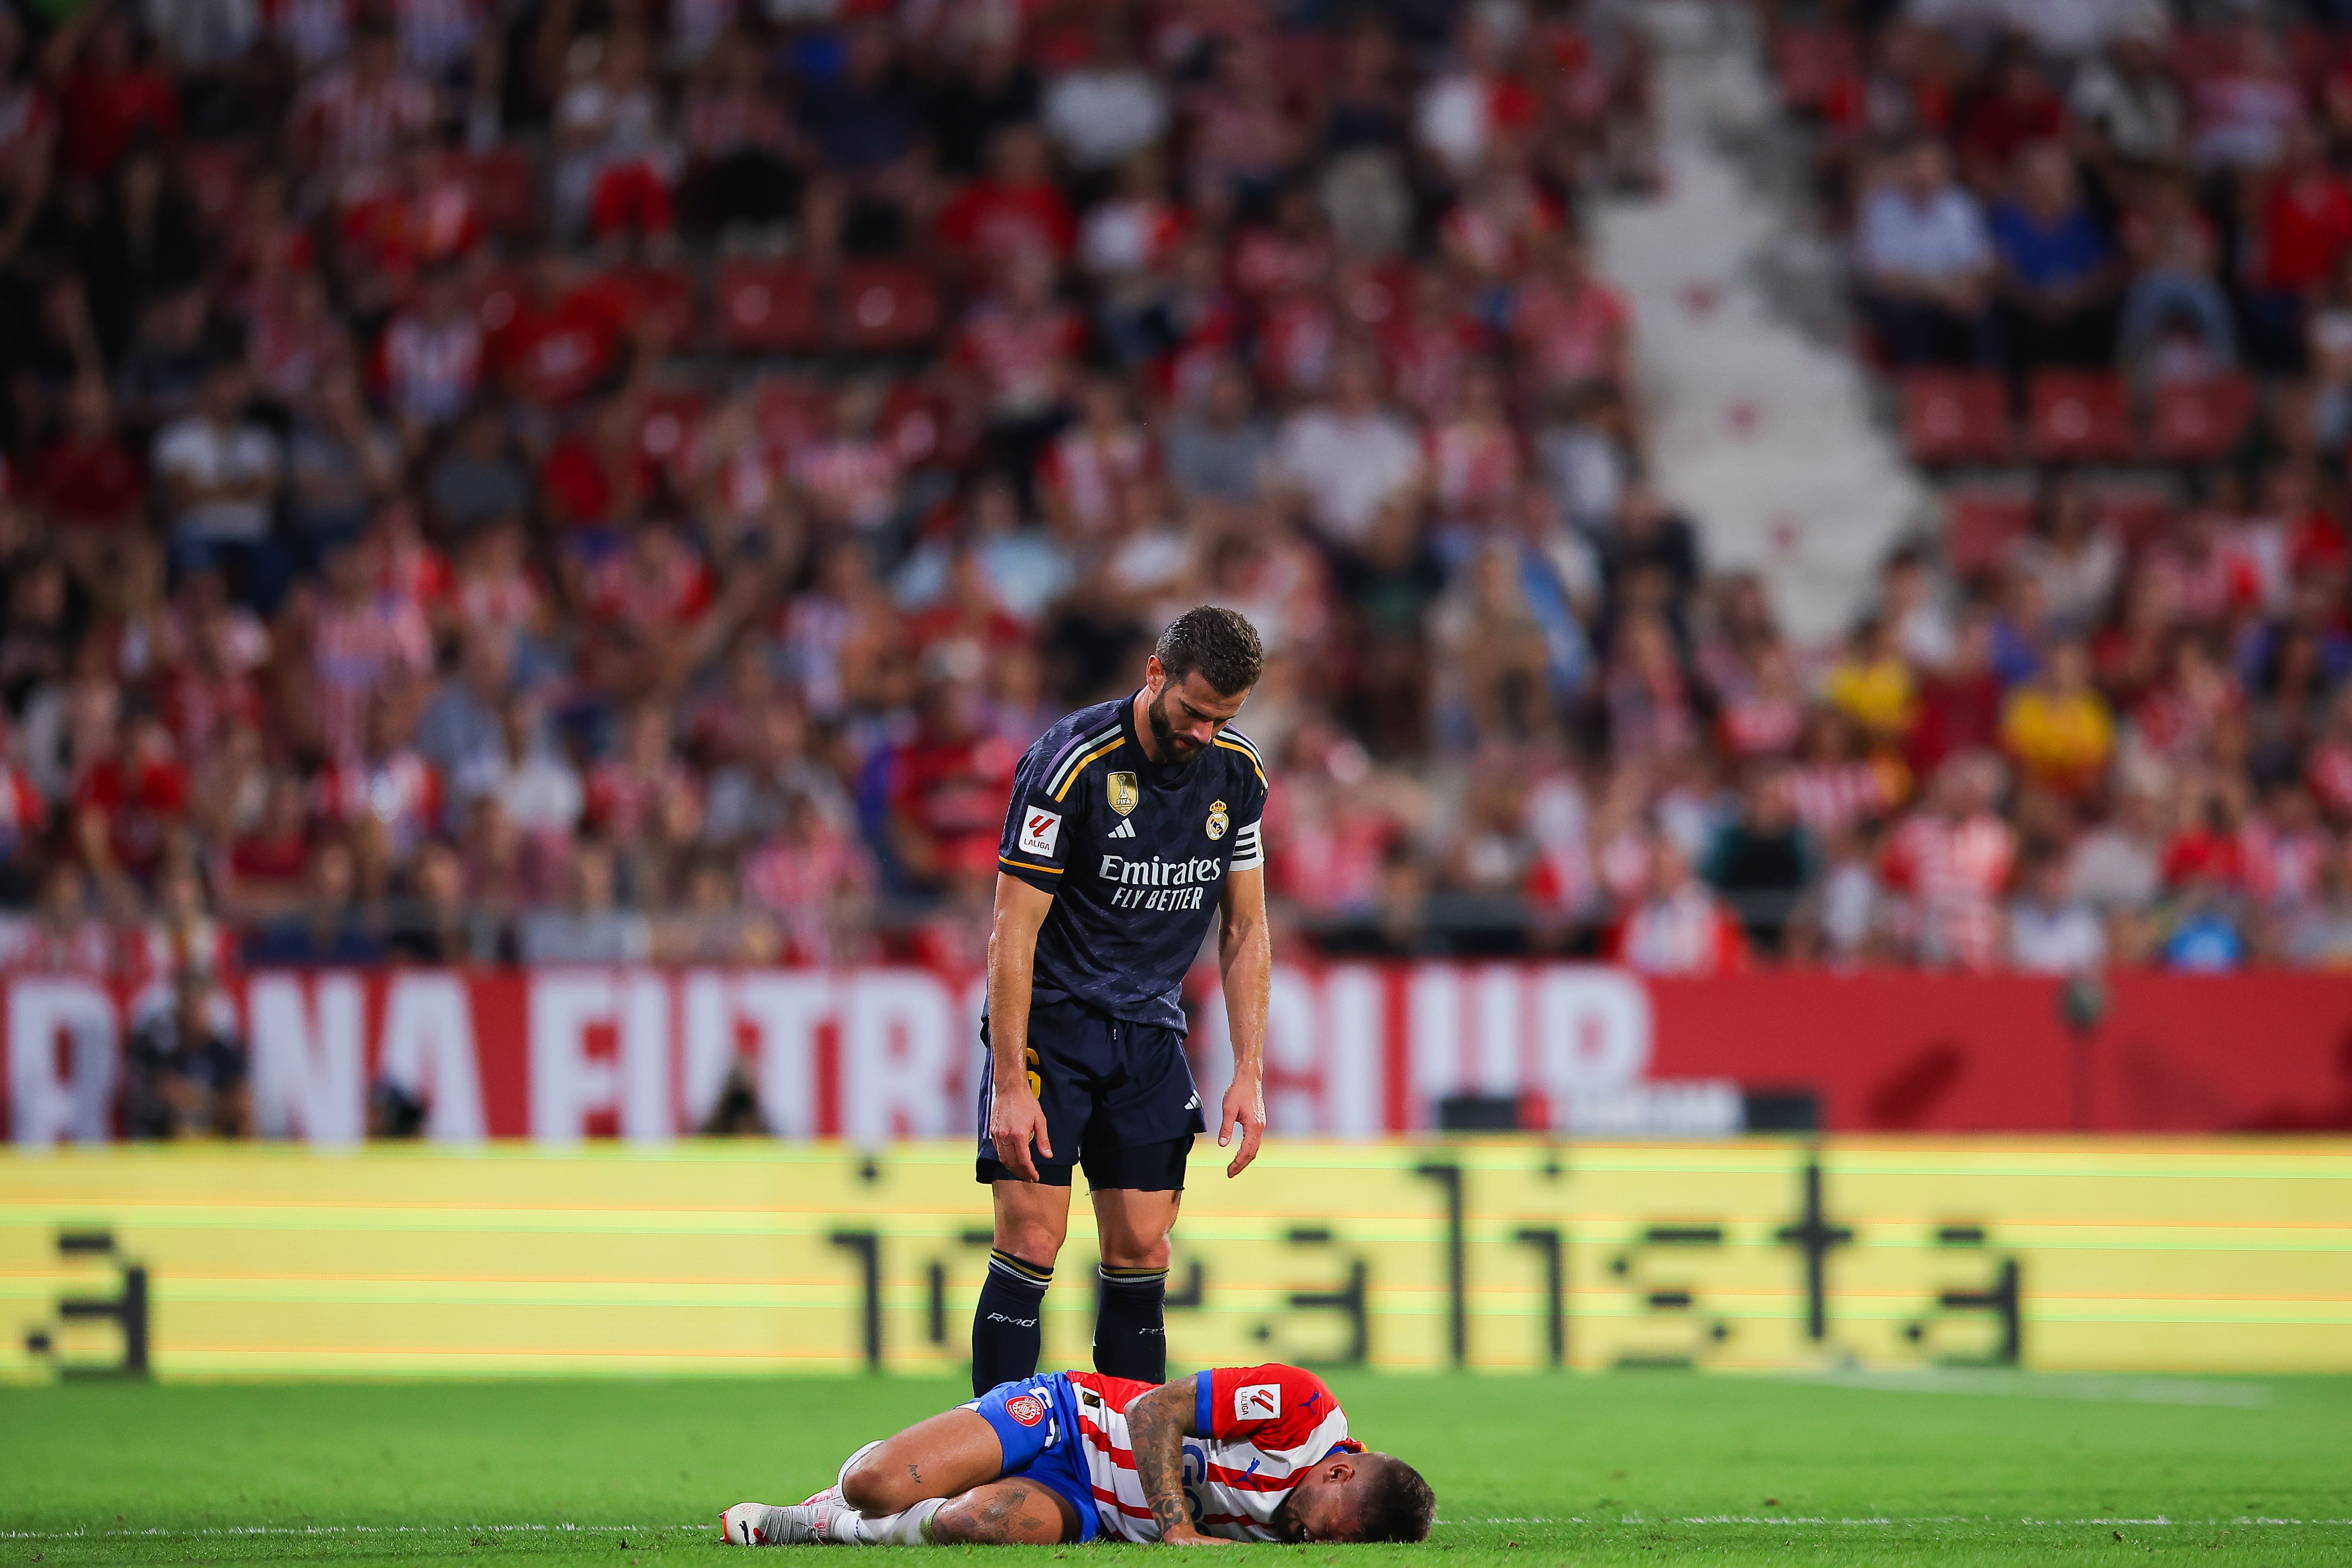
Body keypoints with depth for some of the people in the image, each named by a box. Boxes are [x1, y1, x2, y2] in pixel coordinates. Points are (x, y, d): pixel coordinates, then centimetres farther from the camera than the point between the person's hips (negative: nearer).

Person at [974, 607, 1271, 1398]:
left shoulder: (1237, 771, -1)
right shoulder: (1072, 762, -19)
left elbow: (1245, 928, 8)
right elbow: (1013, 931, -18)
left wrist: (1249, 1074, 0)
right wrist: (1011, 1086, -22)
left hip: (1149, 1031, 5)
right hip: (1050, 1021, -5)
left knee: (1142, 1256, 1)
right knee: (1032, 1244, -12)